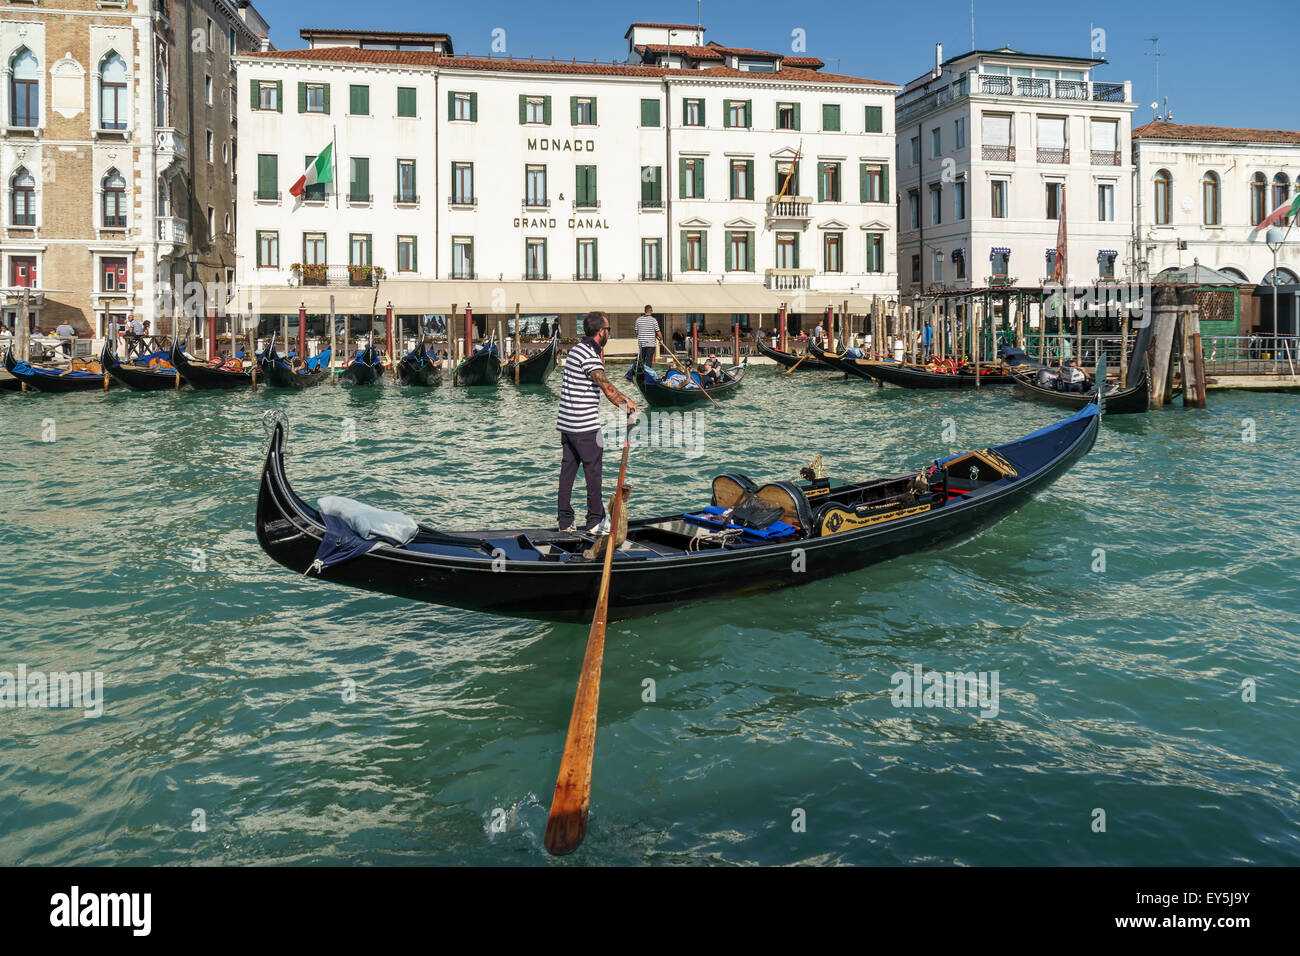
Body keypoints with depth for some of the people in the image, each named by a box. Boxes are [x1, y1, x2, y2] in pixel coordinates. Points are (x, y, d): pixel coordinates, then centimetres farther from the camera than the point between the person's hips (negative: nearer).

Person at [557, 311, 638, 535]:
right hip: (585, 425, -9)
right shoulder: (589, 356, -16)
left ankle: (565, 521, 15)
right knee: (593, 470, 1)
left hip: (566, 422, 9)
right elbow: (607, 387, -23)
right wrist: (627, 409, -21)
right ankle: (595, 521, 7)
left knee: (567, 469, 10)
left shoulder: (578, 349, 14)